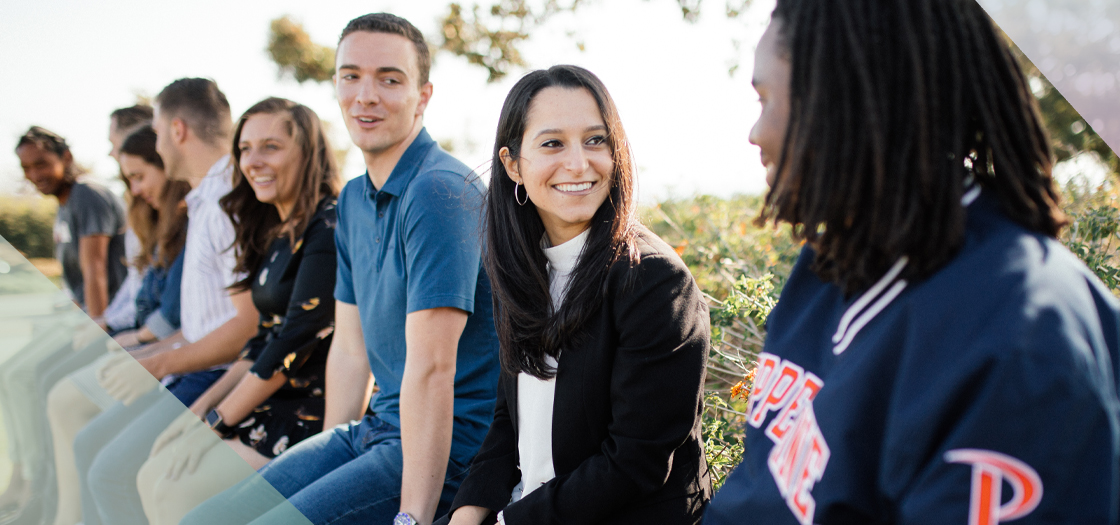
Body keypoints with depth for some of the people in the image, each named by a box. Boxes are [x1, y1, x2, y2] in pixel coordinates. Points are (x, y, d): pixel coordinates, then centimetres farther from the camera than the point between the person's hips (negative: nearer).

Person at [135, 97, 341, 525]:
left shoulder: (328, 227, -15)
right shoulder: (275, 233, 14)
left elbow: (297, 341, -18)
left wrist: (217, 421, -11)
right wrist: (199, 409, 6)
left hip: (316, 409, -9)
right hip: (275, 402, 9)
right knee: (154, 476, -1)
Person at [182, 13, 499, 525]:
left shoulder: (441, 191, -18)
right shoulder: (353, 200, 12)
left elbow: (431, 366, -24)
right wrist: (326, 462, 13)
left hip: (446, 446, -8)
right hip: (373, 427, 9)